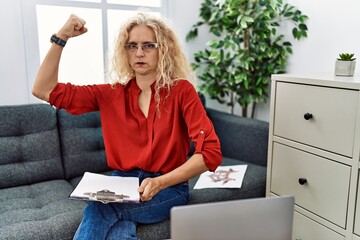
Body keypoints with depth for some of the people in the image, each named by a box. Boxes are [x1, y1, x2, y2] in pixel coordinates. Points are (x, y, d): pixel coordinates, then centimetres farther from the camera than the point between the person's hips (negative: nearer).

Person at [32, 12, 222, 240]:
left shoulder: (181, 91, -7)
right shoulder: (110, 94, 3)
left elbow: (211, 153, -14)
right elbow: (44, 90, 2)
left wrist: (160, 182, -24)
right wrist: (61, 38, -7)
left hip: (168, 189, -2)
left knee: (98, 210, -26)